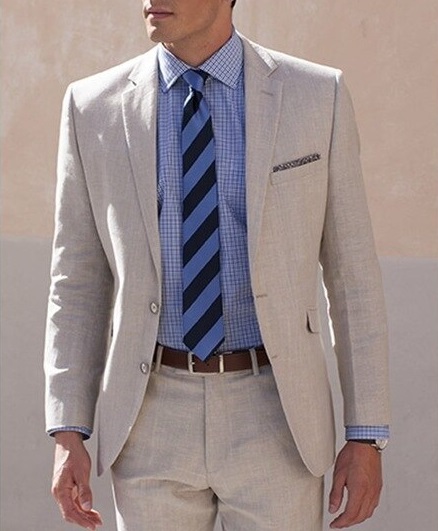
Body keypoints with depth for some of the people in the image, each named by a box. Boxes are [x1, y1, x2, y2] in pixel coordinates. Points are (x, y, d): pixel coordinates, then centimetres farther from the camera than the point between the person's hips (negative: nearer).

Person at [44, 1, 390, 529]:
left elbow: (351, 273, 0)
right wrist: (67, 434, -2)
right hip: (152, 425, 1)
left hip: (273, 422, -1)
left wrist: (367, 436, -2)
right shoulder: (93, 107, 0)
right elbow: (79, 283, 5)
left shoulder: (317, 97, -3)